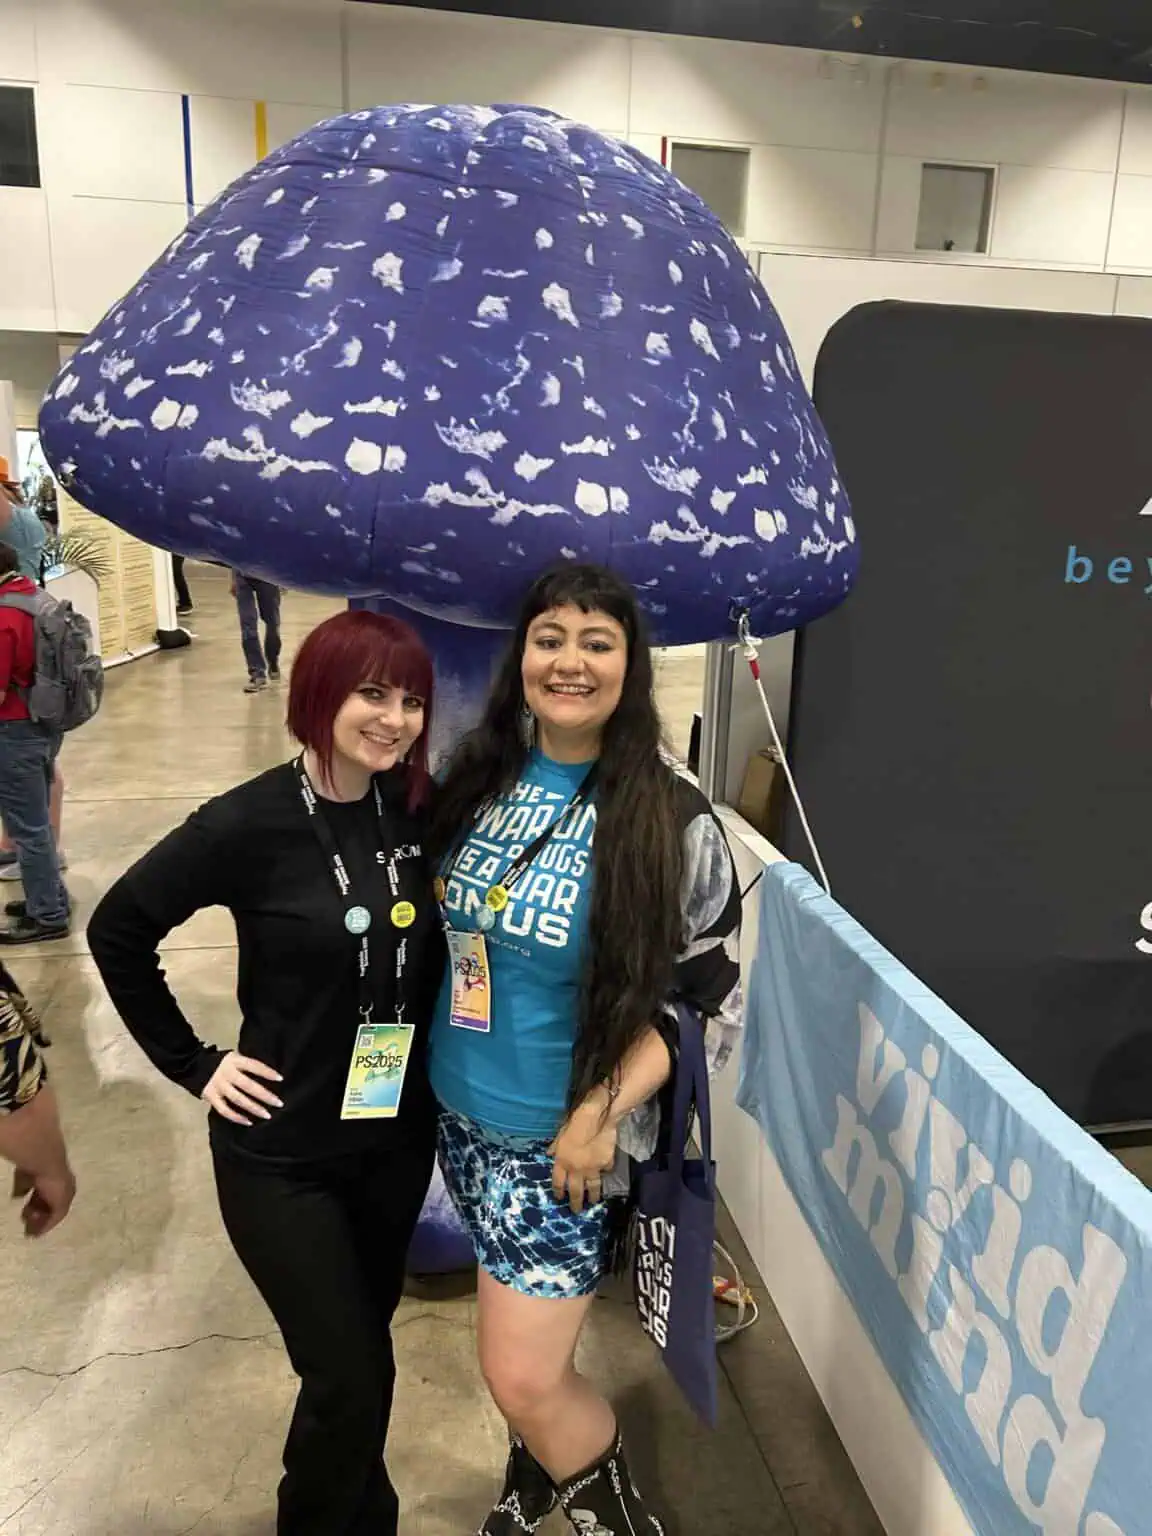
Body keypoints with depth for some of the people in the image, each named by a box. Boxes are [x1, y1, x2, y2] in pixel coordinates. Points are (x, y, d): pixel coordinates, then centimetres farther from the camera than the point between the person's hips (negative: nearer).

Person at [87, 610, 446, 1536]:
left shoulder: (418, 812, -6)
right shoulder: (251, 824, -19)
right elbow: (119, 932, -9)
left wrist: (428, 1070, 1)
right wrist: (193, 1064, -8)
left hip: (397, 1136, 4)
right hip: (281, 1151, -4)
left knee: (361, 1346, 22)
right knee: (349, 1375, 3)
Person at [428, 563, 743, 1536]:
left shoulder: (670, 820, -17)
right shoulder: (479, 778, -2)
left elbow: (710, 993, -12)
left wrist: (603, 1111, -18)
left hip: (564, 1137, -5)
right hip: (462, 1113, 5)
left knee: (524, 1376, 1)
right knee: (529, 1345, 23)